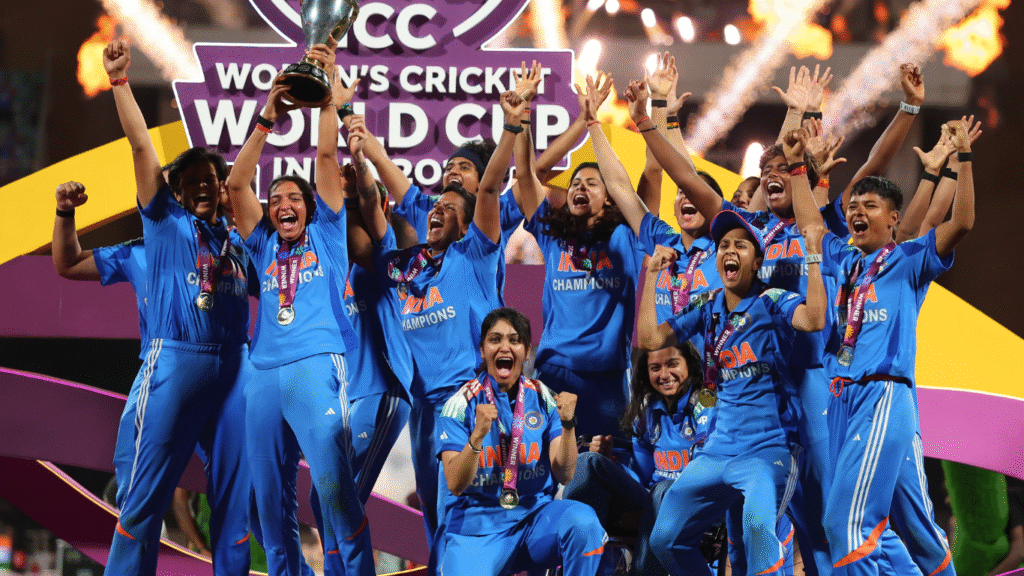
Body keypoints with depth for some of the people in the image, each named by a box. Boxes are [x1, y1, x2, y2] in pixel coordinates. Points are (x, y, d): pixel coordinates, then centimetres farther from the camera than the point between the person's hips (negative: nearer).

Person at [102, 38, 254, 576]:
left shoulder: (236, 240, 20)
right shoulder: (165, 221, 10)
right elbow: (141, 146, 2)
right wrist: (119, 80, -5)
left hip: (233, 366, 4)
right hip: (175, 360, -4)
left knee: (234, 493, 4)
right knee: (146, 494, -6)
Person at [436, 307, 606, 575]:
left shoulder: (542, 398, 4)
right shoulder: (462, 403, -2)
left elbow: (564, 475, -2)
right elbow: (455, 484, -11)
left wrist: (568, 424, -18)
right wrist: (477, 436, -27)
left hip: (536, 515, 2)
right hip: (477, 526, -2)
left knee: (583, 521, -30)